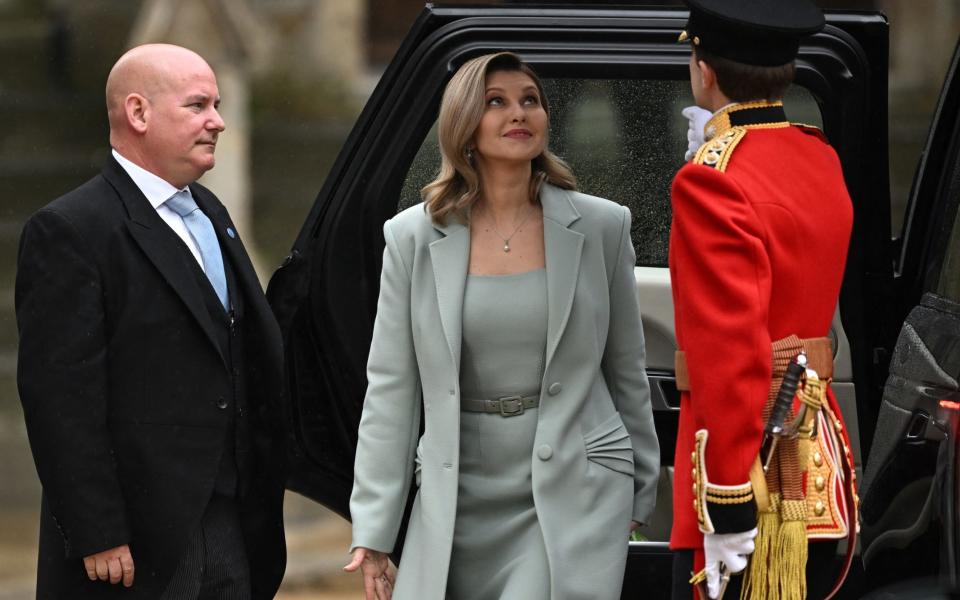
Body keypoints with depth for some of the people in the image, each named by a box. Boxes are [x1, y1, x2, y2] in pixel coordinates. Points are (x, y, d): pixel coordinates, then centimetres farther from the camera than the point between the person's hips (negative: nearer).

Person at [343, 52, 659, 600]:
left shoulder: (601, 226, 1)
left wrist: (640, 493, 15)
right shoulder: (414, 237, 2)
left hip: (573, 495, -2)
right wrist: (373, 534, -2)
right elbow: (390, 389, 2)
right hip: (458, 504, 2)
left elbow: (627, 372, 10)